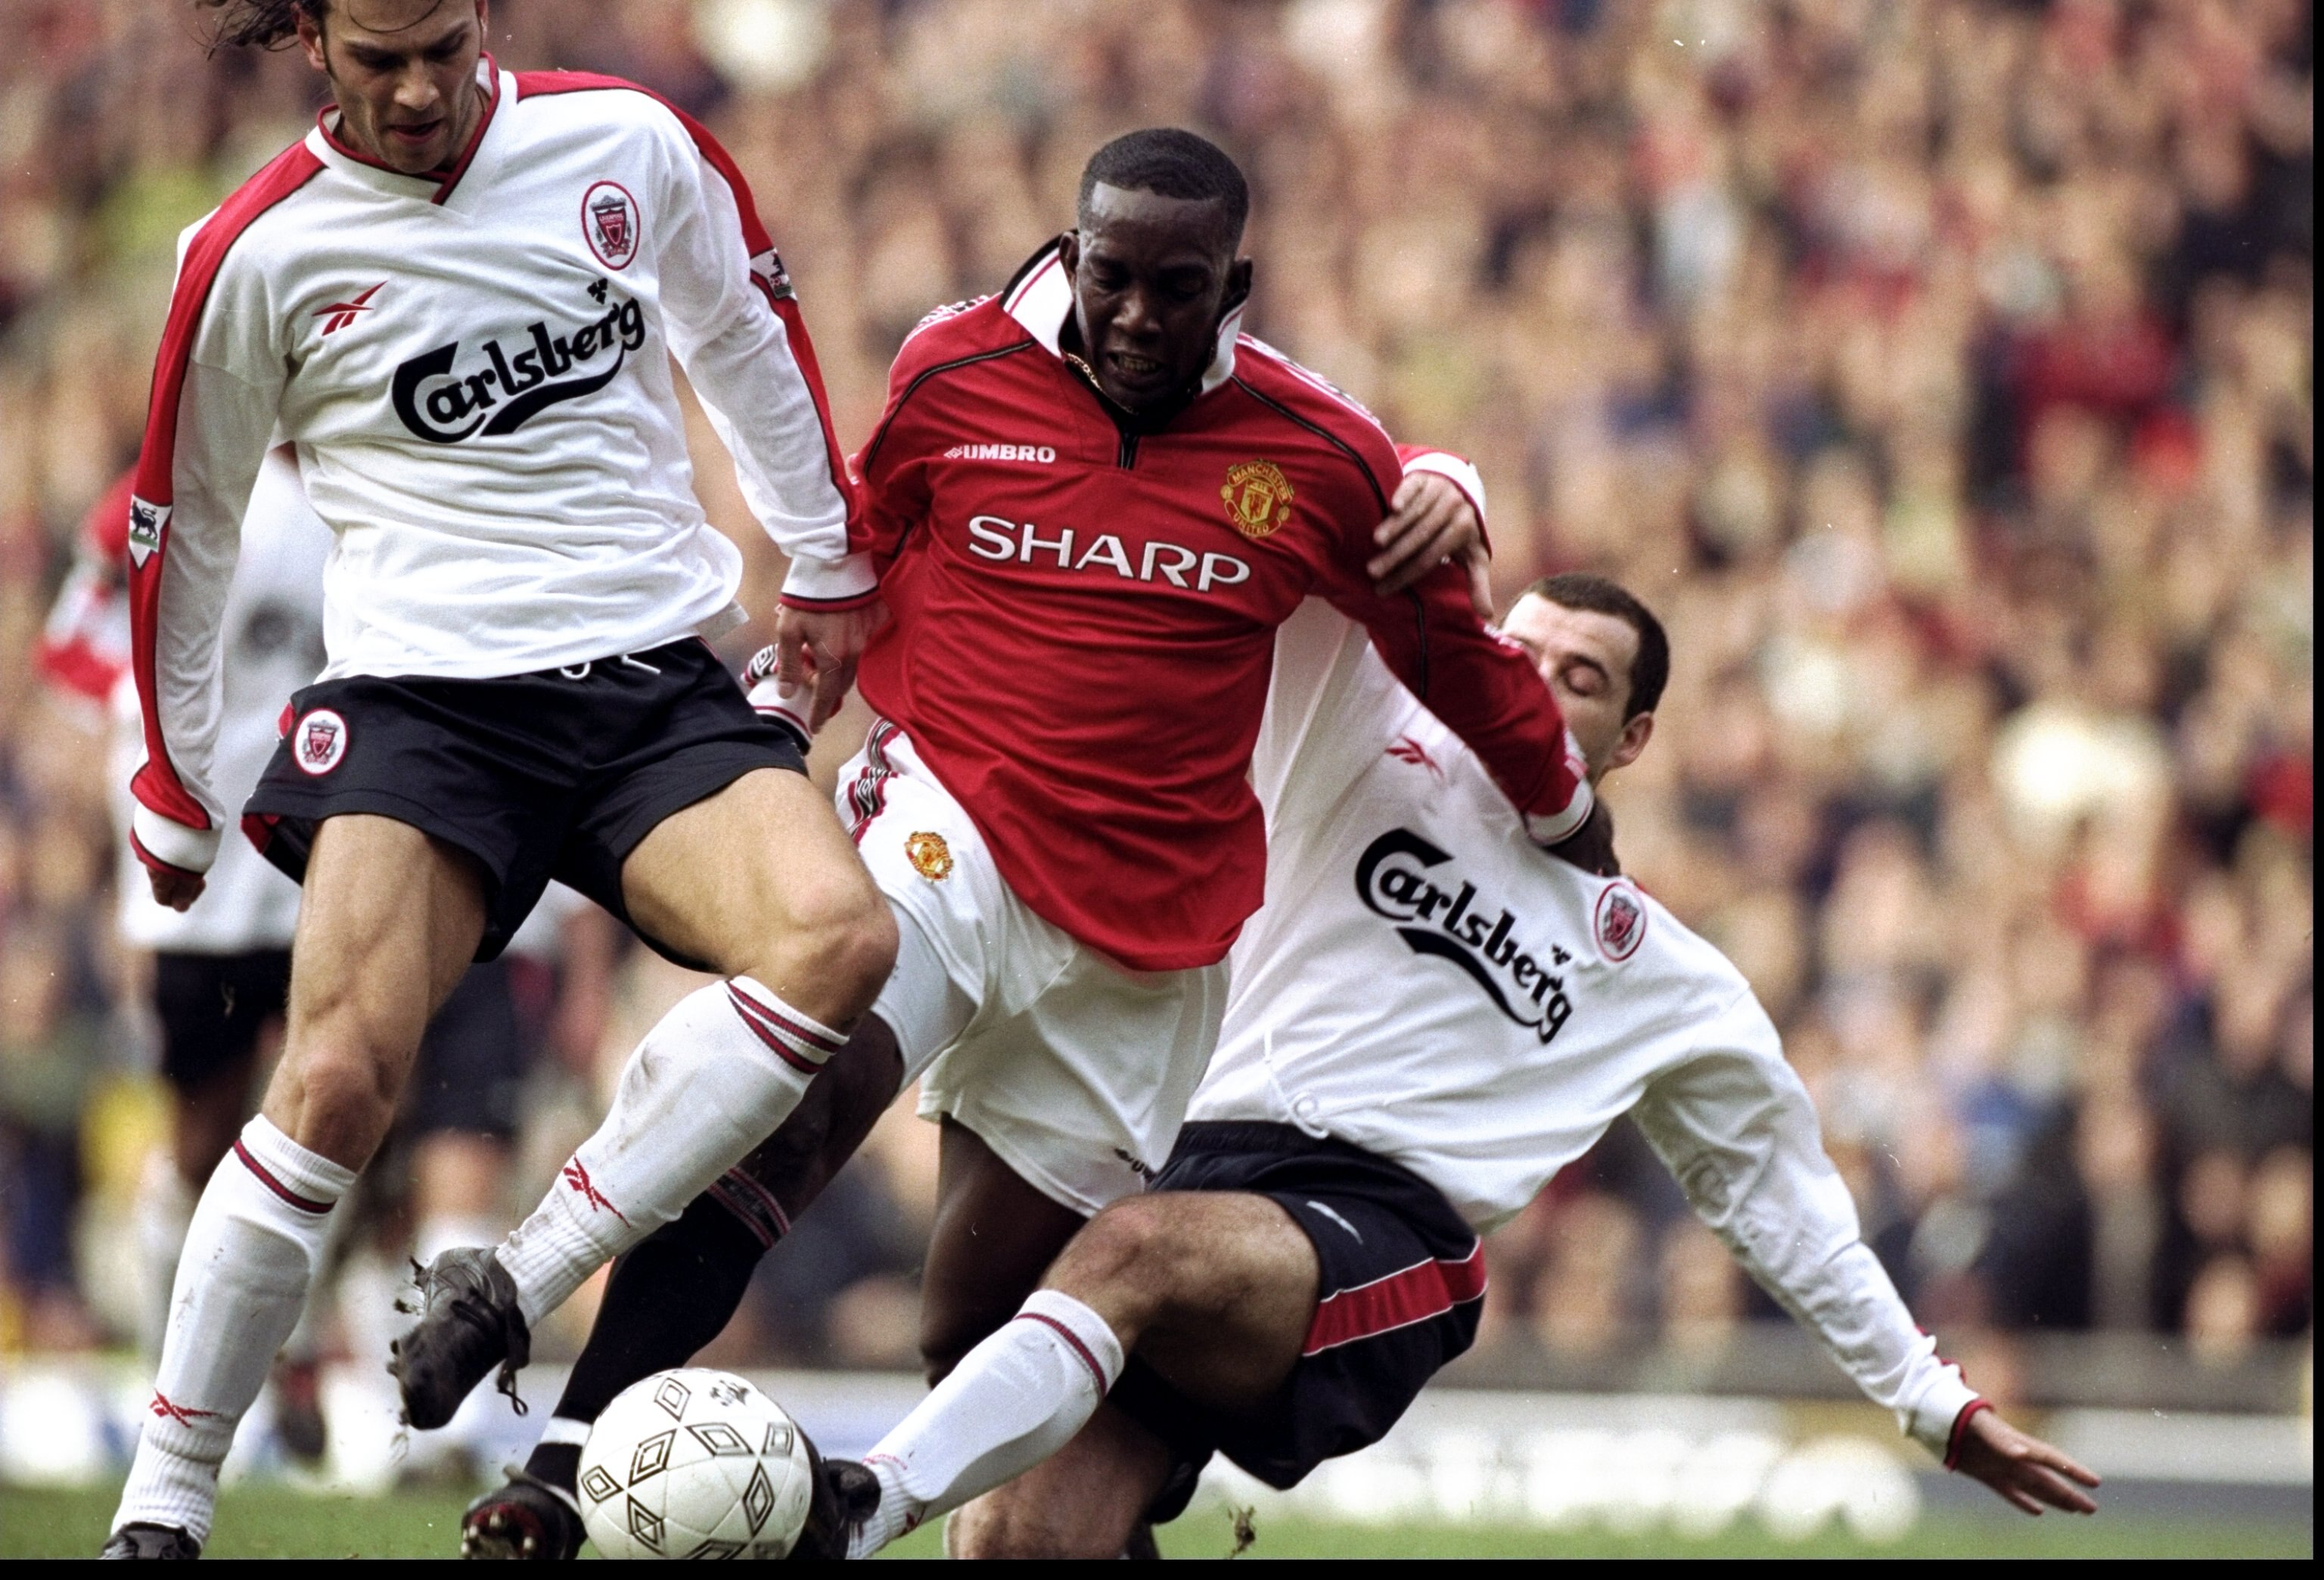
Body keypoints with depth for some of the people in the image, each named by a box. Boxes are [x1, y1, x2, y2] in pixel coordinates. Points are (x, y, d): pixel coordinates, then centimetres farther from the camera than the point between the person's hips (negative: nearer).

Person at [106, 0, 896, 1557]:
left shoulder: (628, 143, 3)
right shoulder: (262, 253, -1)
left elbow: (745, 336, 22)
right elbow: (183, 529, 13)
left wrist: (828, 567, 27)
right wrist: (177, 794, 19)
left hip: (659, 689, 2)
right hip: (422, 701, -2)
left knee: (841, 939, -28)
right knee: (340, 1079, -23)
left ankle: (515, 1288, -22)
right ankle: (160, 1511, -12)